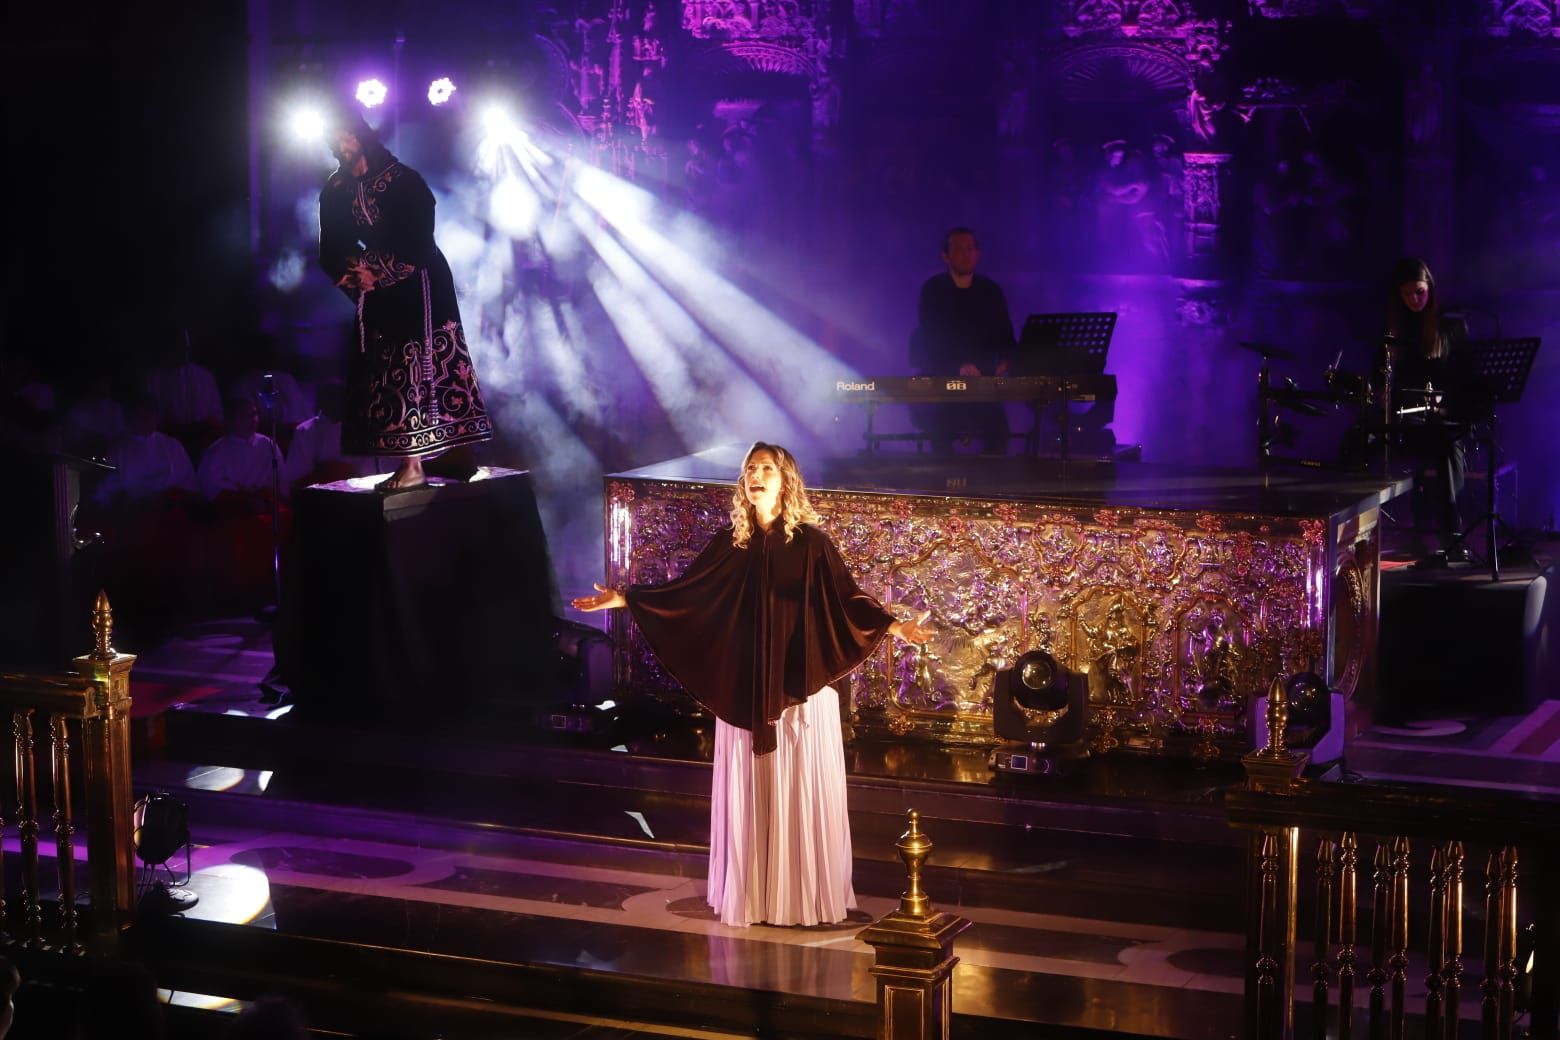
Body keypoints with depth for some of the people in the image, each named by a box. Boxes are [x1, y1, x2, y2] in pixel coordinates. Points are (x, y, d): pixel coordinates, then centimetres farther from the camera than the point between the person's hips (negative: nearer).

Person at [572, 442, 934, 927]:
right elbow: (683, 590, 7)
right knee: (747, 791, 7)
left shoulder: (811, 542, -4)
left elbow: (846, 596, -10)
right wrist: (624, 599, 0)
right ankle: (749, 891, 17)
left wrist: (893, 626, -26)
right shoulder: (730, 541, 4)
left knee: (803, 792, 1)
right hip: (745, 689, 3)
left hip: (800, 687, -3)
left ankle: (807, 893, 11)